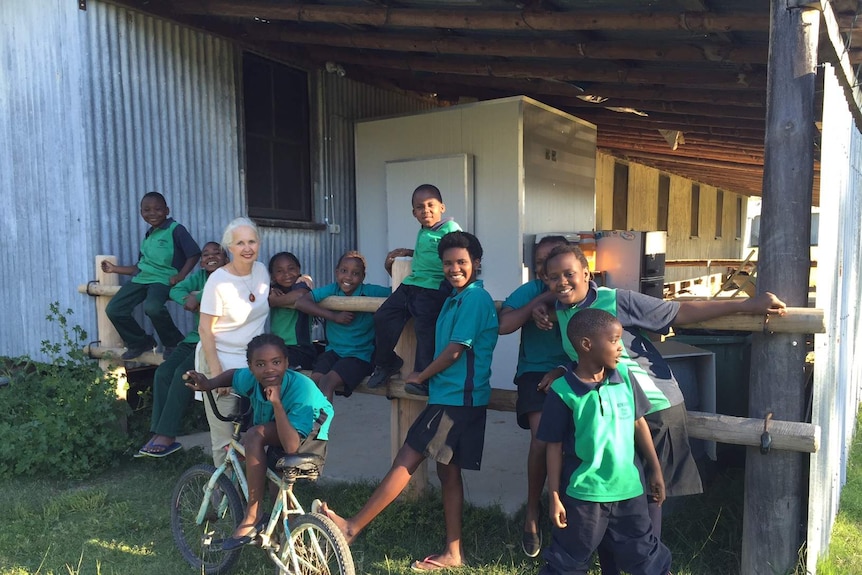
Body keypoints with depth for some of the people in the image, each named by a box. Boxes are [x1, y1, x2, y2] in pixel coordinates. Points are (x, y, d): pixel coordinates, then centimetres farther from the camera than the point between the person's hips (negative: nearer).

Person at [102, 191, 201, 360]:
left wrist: (180, 276, -20)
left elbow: (194, 253, -10)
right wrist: (115, 269, 23)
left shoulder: (175, 230, -2)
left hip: (162, 279, -7)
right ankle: (140, 342, 16)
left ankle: (173, 343, -10)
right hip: (141, 279, 8)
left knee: (152, 307, -36)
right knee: (114, 310, -6)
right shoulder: (148, 235, 20)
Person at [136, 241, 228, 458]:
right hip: (195, 338, 7)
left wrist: (196, 297, -17)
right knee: (162, 372, -10)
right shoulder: (200, 275, 16)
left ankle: (167, 436, -16)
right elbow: (176, 290, 3)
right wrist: (189, 302, -18)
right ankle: (159, 434, -8)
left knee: (183, 372, -23)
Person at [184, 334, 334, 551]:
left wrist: (276, 403, -47)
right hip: (275, 439, 8)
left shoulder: (302, 389, -34)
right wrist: (209, 384, -10)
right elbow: (233, 374, 10)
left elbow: (291, 446, -40)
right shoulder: (251, 378, -17)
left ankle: (253, 515, -20)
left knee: (255, 435, -29)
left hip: (310, 435, -7)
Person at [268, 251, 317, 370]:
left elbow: (299, 295, -29)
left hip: (300, 349, -6)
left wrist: (272, 300, -15)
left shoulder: (302, 282, -7)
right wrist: (269, 292, -11)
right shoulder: (273, 288, 11)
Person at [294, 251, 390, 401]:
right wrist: (334, 316, -17)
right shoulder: (332, 290, -2)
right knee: (315, 380, -21)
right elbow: (300, 302, -13)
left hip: (360, 355, -3)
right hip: (333, 351, 4)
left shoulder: (371, 292, -8)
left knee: (327, 382, -24)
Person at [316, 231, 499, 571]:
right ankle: (453, 553, 23)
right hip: (454, 397, 10)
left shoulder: (474, 298, -15)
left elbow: (454, 352, -16)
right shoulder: (457, 297, 15)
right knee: (448, 472, 14)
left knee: (405, 462, -5)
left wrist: (420, 377, -4)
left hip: (457, 398, -10)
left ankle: (351, 527, 3)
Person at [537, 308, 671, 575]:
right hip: (583, 494, -4)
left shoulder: (624, 376, -4)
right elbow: (554, 446, -11)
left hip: (628, 487, 4)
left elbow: (639, 423, 7)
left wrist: (655, 470, 10)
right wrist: (554, 497, -8)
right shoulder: (563, 391, -17)